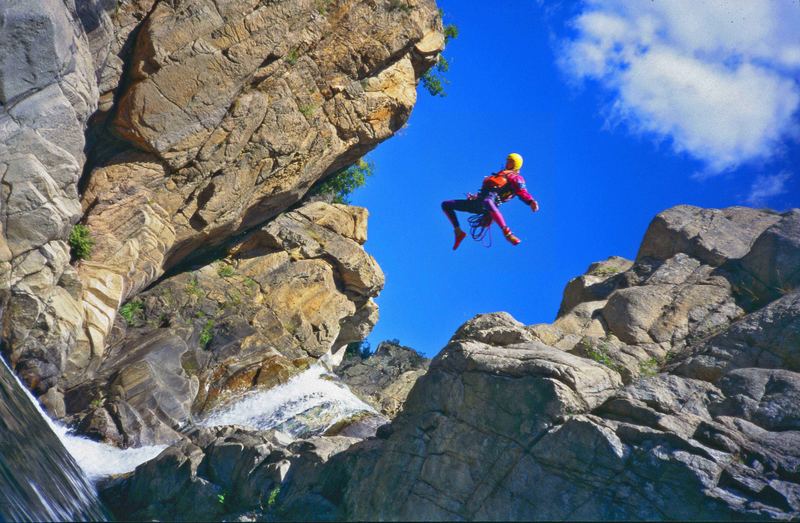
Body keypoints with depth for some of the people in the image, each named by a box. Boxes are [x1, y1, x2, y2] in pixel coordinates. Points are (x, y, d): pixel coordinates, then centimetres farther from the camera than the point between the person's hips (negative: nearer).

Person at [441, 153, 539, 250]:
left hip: (491, 197, -9)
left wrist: (531, 201, -26)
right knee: (446, 205, 10)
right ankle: (458, 233, 3)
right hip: (478, 202, 9)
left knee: (487, 203, -49)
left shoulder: (516, 178, 10)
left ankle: (507, 233, -47)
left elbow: (522, 192, -7)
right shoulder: (503, 174, 36)